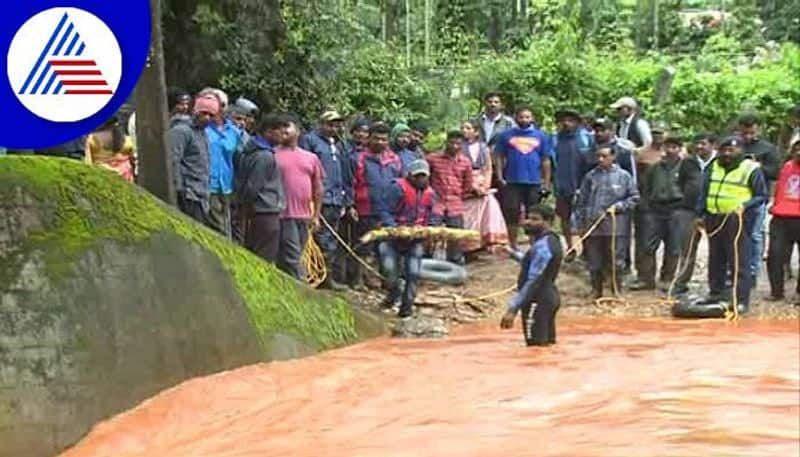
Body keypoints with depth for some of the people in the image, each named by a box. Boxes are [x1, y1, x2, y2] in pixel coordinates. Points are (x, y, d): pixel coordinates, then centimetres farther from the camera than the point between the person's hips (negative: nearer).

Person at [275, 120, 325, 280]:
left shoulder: (311, 158, 15)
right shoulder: (273, 155, 1)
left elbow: (318, 189, 17)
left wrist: (316, 215, 13)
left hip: (304, 217, 5)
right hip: (284, 215, -5)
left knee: (284, 258, 10)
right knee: (291, 257, -9)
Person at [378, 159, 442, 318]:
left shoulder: (430, 194, 4)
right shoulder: (398, 188, -14)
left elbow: (434, 217, 9)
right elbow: (385, 211, -15)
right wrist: (393, 227, -28)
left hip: (417, 238, 4)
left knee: (413, 273, 0)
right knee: (389, 266, -12)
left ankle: (407, 304, 15)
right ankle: (394, 292, 19)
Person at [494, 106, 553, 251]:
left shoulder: (540, 136, 8)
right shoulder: (506, 135, 4)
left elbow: (546, 161, 9)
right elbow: (500, 157, 5)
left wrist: (546, 182, 4)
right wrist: (500, 177, -5)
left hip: (534, 183, 1)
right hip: (512, 182, -1)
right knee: (512, 214, 2)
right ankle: (513, 246, 12)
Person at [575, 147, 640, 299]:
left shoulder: (624, 176, 1)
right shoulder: (591, 176, 6)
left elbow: (634, 197, 5)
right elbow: (581, 201, 10)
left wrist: (618, 206, -8)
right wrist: (580, 223, 7)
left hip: (616, 227, -2)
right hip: (592, 227, 2)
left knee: (616, 262, 2)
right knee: (594, 263, 8)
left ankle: (616, 292, 15)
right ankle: (597, 293, 21)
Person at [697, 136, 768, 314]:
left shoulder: (751, 169, -3)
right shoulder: (714, 167, 13)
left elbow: (762, 196, -3)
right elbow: (704, 193, 20)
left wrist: (745, 205, -17)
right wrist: (701, 214, 16)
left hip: (738, 221, -6)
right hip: (714, 220, 6)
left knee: (739, 262, -7)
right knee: (716, 260, 14)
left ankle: (742, 300, -5)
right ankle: (715, 293, 25)